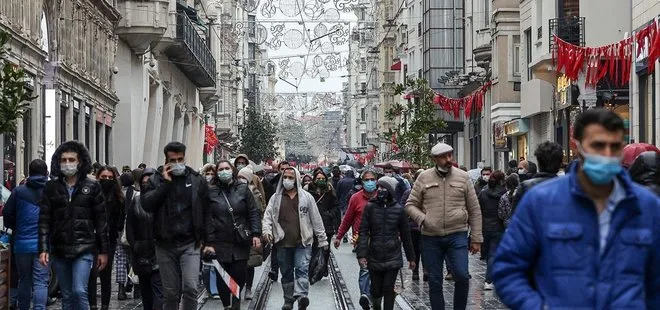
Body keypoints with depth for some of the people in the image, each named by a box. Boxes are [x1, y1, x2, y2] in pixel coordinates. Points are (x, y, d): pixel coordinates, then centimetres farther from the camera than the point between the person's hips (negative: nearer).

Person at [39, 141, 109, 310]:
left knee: (79, 291, -16)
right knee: (67, 296, 8)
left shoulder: (92, 186, 1)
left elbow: (101, 220, 2)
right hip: (59, 250, 3)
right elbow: (44, 220, 3)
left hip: (84, 248, -3)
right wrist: (43, 249, -5)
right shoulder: (51, 187, 6)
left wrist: (103, 251, -1)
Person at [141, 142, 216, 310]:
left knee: (190, 288, -15)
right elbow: (146, 204, -10)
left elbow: (206, 213, 7)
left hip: (190, 244, -1)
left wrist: (209, 242, 2)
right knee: (170, 293, 7)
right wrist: (165, 182, -13)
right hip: (165, 244, 1)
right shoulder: (157, 179, 5)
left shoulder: (197, 180, 6)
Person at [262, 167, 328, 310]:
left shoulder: (306, 197, 4)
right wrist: (267, 230, -16)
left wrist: (322, 239, 7)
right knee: (286, 273, 11)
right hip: (283, 243, 2)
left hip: (302, 242, -2)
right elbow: (268, 215, 5)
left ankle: (301, 296, -27)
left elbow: (316, 219, 6)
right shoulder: (276, 198, 8)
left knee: (302, 269, -15)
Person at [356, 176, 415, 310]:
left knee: (389, 289, -4)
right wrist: (361, 254, -13)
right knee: (376, 290, 9)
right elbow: (364, 232, -4)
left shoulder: (398, 209, 1)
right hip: (374, 258, 1)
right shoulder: (370, 207, -1)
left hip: (393, 258, -1)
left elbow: (405, 235, 7)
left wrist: (411, 258, 10)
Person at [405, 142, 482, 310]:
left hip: (457, 235, -1)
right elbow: (410, 204, 7)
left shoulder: (462, 177, 3)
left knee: (462, 276, -12)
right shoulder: (424, 178, 4)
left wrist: (476, 238, 3)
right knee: (434, 281, 7)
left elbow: (474, 210, 6)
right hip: (431, 237, 1)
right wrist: (423, 219, -12)